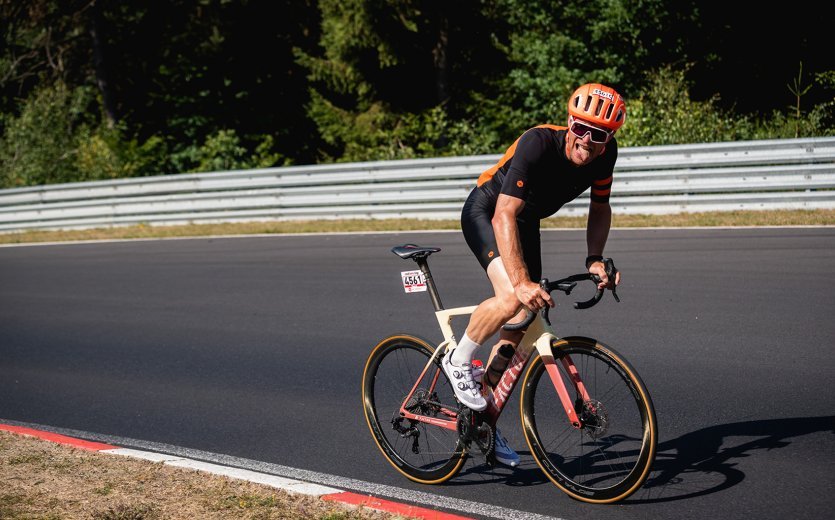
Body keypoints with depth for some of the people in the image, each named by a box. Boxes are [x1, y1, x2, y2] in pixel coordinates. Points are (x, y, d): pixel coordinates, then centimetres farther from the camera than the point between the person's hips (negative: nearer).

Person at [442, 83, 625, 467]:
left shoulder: (605, 154, -16)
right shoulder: (538, 144, -35)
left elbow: (599, 208, 2)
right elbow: (503, 217, -40)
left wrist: (594, 259, -14)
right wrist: (521, 281, -49)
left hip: (526, 223, 7)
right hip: (485, 214, -7)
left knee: (522, 324, 4)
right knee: (511, 299, -31)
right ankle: (459, 360, -5)